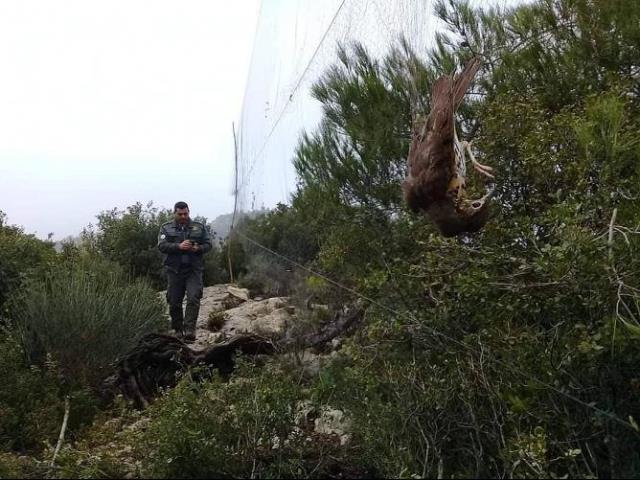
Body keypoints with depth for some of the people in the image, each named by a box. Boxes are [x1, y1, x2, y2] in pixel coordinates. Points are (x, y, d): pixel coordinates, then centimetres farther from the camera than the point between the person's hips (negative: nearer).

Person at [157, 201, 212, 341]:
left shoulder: (199, 227, 10)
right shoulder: (166, 228, 8)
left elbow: (208, 244, 7)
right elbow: (161, 246, -5)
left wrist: (198, 248, -15)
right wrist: (179, 246, -21)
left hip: (194, 270, -1)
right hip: (174, 270, 1)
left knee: (193, 299, -14)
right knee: (174, 302, 5)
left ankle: (189, 330, -16)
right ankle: (178, 330, 19)